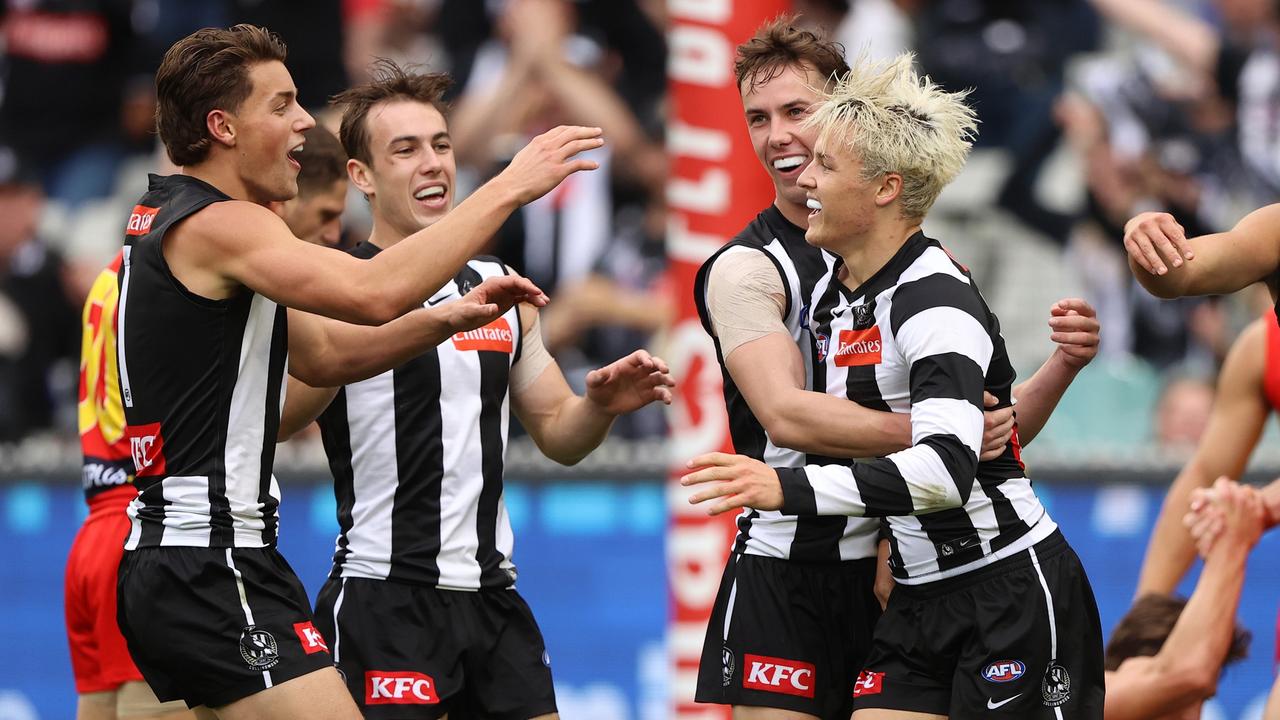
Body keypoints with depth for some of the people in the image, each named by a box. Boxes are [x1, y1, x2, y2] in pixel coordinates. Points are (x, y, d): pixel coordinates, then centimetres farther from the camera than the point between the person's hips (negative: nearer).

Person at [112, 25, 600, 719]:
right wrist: (508, 187, -21)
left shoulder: (163, 221, 18)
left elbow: (321, 353, 22)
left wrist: (446, 318, 8)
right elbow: (374, 293, -27)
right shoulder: (216, 225, -13)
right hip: (214, 574, -11)